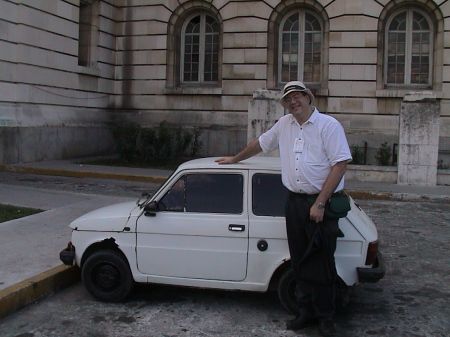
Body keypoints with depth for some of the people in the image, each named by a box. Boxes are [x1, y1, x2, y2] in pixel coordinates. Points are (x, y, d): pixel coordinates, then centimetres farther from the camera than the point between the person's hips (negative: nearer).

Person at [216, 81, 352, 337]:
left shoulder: (329, 125, -8)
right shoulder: (284, 124, 11)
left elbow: (340, 164, -14)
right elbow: (261, 143, 27)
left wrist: (320, 203, -18)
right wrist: (235, 159, 37)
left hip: (321, 203, -5)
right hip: (294, 201, 6)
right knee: (300, 261, 10)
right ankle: (307, 313, 23)